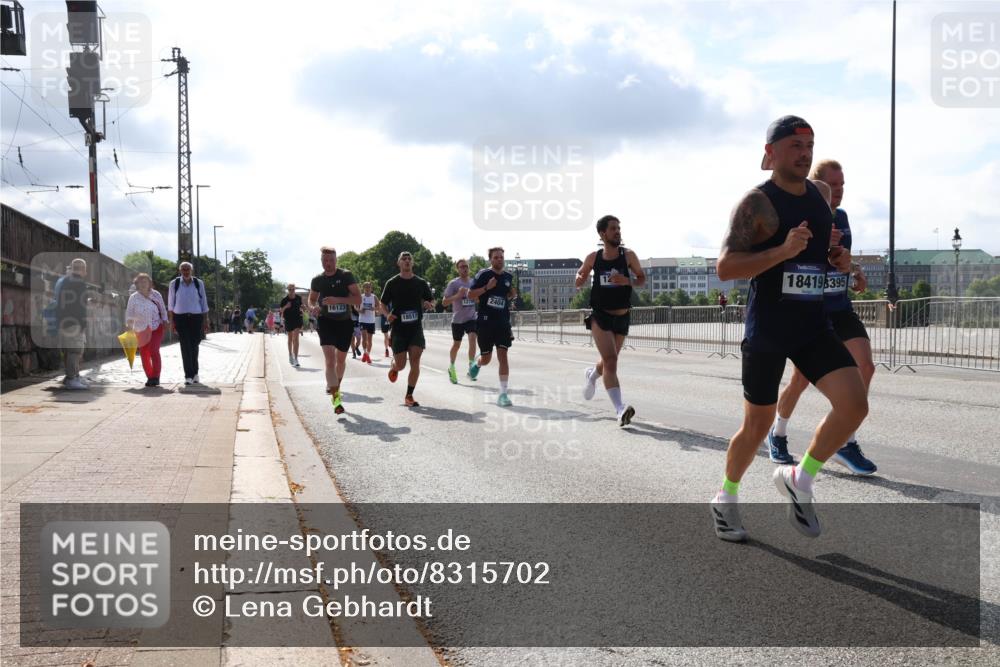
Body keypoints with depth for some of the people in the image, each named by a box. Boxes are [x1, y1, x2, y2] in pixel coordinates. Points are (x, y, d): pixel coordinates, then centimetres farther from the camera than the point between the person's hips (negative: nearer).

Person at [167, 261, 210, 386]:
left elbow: (204, 303, 7)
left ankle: (194, 373, 25)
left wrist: (205, 321, 5)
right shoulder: (174, 284, 2)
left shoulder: (198, 283, 3)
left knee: (194, 345, 7)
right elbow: (171, 304, 8)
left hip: (196, 317, 1)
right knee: (185, 346, -6)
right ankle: (189, 376, -5)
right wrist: (171, 321, 5)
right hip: (180, 318, -1)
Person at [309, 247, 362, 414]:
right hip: (326, 321, 0)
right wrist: (312, 307, -6)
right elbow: (312, 298, 18)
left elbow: (358, 299, -12)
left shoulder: (346, 276, -7)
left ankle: (336, 386, 42)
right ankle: (336, 398, -20)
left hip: (344, 322, 0)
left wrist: (337, 300, -25)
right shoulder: (317, 280, 2)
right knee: (330, 358, -17)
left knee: (341, 359, 15)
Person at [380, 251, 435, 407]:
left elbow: (431, 302, 14)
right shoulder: (392, 283, 1)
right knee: (401, 365, -2)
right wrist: (387, 315, -15)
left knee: (415, 361, -10)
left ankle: (409, 396, -1)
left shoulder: (421, 283, 6)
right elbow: (383, 304, 6)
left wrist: (429, 305, -10)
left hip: (416, 326, 1)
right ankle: (393, 366, 38)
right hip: (398, 328, -1)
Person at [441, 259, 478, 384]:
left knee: (472, 338, -21)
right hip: (458, 319, -2)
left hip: (472, 318, 2)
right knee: (456, 344, 11)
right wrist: (458, 295, -23)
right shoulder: (453, 283, -7)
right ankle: (452, 367, 34)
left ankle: (471, 367, -19)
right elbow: (444, 302, -10)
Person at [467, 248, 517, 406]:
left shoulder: (508, 276, 9)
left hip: (502, 322, 3)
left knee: (503, 356, -7)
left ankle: (503, 393, -6)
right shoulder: (483, 274, -6)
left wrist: (512, 294, 4)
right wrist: (487, 287, -21)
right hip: (485, 321, -3)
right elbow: (470, 294, -9)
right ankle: (476, 363, 45)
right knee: (486, 358, 7)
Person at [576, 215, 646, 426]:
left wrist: (627, 281, -19)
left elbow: (642, 279, 3)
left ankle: (592, 374, 55)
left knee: (610, 361, 19)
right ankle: (620, 409, -25)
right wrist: (579, 279, -11)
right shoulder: (593, 258, -2)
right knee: (610, 361, -19)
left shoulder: (628, 255, -4)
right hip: (600, 316, -2)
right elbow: (581, 275, 13)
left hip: (622, 317, 2)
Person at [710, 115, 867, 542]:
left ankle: (799, 479, 10)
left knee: (854, 404, -12)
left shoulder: (818, 196, 10)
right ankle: (727, 499, 31)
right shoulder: (757, 203, -12)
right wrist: (783, 251, -29)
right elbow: (725, 268, -20)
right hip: (766, 332, -5)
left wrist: (839, 261, 3)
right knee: (757, 425, 6)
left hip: (813, 328, 6)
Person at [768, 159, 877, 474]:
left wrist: (856, 270, 4)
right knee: (802, 379, 3)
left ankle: (846, 444, 0)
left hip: (841, 309, 6)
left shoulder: (841, 217, 9)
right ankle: (777, 434, 29)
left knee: (865, 366, -9)